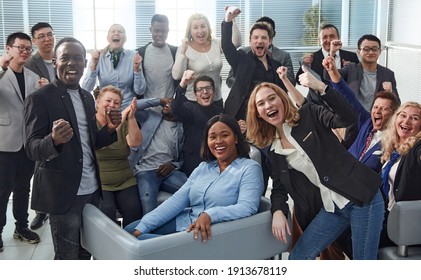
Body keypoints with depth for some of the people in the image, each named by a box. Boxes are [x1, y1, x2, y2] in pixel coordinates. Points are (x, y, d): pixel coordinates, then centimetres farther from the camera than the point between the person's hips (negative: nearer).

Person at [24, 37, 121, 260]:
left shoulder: (87, 97, 10)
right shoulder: (40, 98, -11)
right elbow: (31, 149, -15)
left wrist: (110, 128, -5)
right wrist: (54, 139, -36)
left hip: (91, 189, 7)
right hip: (63, 191, -6)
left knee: (86, 251, 17)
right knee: (67, 258, 5)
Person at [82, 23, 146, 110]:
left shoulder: (133, 55, -1)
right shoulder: (99, 56, 0)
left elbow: (140, 91, -3)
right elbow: (86, 89, -7)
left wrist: (137, 69, -15)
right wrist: (94, 65, -17)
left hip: (128, 108, 0)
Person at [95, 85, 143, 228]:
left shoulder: (124, 123, 12)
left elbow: (135, 143, -6)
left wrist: (131, 118, -18)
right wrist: (119, 122, -26)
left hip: (125, 182, 4)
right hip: (98, 184, -3)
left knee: (134, 210, -19)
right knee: (107, 211, -27)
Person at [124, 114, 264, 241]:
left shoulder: (250, 168, -4)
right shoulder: (203, 167, 14)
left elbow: (247, 207, -19)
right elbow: (178, 199, 6)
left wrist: (209, 215, -34)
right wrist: (143, 226, -5)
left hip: (212, 234, -6)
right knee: (130, 230, -3)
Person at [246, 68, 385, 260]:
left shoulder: (309, 115, -3)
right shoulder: (272, 150, 9)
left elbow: (347, 118, -17)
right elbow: (279, 187, 11)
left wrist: (321, 87, -27)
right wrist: (278, 211, -9)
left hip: (361, 196, -5)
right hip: (330, 208, 5)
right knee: (297, 258, 0)